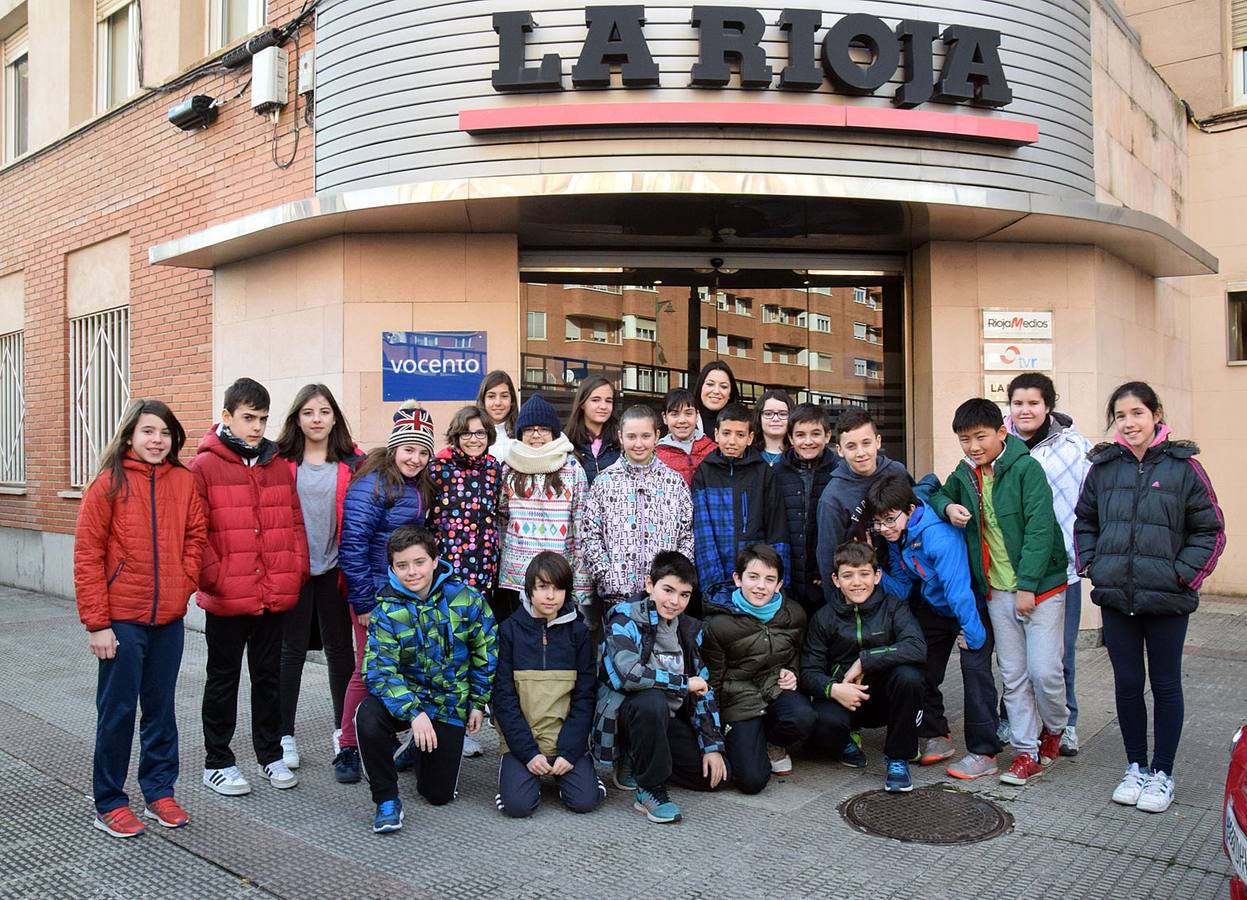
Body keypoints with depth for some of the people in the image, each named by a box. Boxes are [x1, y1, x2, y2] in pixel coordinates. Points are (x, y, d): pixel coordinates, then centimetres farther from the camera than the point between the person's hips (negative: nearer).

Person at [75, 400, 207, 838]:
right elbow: (87, 556, -8)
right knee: (117, 711, 5)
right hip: (122, 620, -3)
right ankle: (108, 803, 20)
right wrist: (96, 622, -10)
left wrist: (184, 583, -4)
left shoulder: (184, 481, 3)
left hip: (169, 619, 4)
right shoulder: (109, 484, -7)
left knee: (161, 709, 13)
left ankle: (159, 792, 27)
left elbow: (195, 536, 11)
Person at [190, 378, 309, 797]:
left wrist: (296, 571, 1)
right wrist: (214, 577, -14)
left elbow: (295, 523, 9)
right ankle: (217, 761, 24)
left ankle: (270, 754, 29)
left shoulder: (278, 466, 8)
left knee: (269, 677, 15)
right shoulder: (204, 466, -7)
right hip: (226, 600, -4)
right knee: (223, 679, 11)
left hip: (276, 596, 4)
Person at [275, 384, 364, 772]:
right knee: (292, 649, 7)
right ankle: (284, 735, 19)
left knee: (340, 647, 11)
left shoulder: (352, 463, 2)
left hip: (334, 567, 2)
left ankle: (343, 729, 26)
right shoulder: (281, 461, -1)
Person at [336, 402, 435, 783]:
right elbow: (352, 545, -18)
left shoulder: (419, 487, 10)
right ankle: (347, 749, 16)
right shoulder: (372, 484, -15)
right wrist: (362, 602, -18)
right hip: (376, 593, -7)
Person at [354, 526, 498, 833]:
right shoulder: (387, 611, -14)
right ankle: (387, 800, -12)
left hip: (450, 704, 1)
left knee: (439, 794, 4)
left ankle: (418, 749, 38)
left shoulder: (466, 599, -12)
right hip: (405, 696, -1)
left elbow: (485, 654, 1)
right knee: (368, 717, -35)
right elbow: (379, 671, -22)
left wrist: (478, 703, 3)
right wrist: (414, 713, -34)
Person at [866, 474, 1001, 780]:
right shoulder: (897, 539, -7)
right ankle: (936, 737, 23)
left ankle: (984, 753, -9)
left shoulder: (938, 536, -35)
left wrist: (972, 634, -29)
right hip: (933, 608, 8)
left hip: (972, 607, -8)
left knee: (975, 668, -17)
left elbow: (958, 588, -33)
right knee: (921, 668, 6)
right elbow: (901, 588, -6)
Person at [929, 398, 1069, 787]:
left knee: (1044, 670, -5)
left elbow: (1040, 529, -16)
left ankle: (1054, 729, 24)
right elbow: (937, 493, 24)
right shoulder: (965, 474, 6)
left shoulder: (1026, 468, -12)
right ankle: (1027, 751, 18)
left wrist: (1028, 585, -17)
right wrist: (947, 506, -1)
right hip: (997, 590, 5)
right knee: (1013, 675, 8)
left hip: (1040, 585, -5)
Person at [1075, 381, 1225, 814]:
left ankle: (1162, 774, 23)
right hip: (1116, 597, 3)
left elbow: (1210, 530, -1)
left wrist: (1183, 574, -10)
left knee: (1165, 685, 9)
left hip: (1166, 599, -3)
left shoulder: (1183, 466, -6)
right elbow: (1084, 521, 15)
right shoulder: (1103, 467, 4)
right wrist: (1090, 564, 3)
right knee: (1127, 684, 11)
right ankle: (1136, 768, 26)